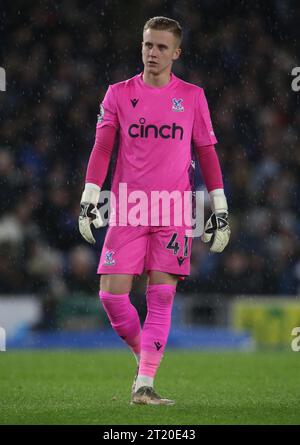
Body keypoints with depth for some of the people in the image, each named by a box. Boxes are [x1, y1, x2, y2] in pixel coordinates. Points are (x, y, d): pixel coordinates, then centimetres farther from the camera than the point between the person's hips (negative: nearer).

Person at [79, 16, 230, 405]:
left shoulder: (192, 97, 7)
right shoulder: (119, 94, 7)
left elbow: (207, 154, 10)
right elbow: (102, 149, 5)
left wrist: (221, 211, 6)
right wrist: (88, 201, -5)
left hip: (173, 214, -1)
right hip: (127, 211, 1)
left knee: (161, 297, -6)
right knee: (112, 294, -7)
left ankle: (144, 385, -5)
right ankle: (144, 355, 18)